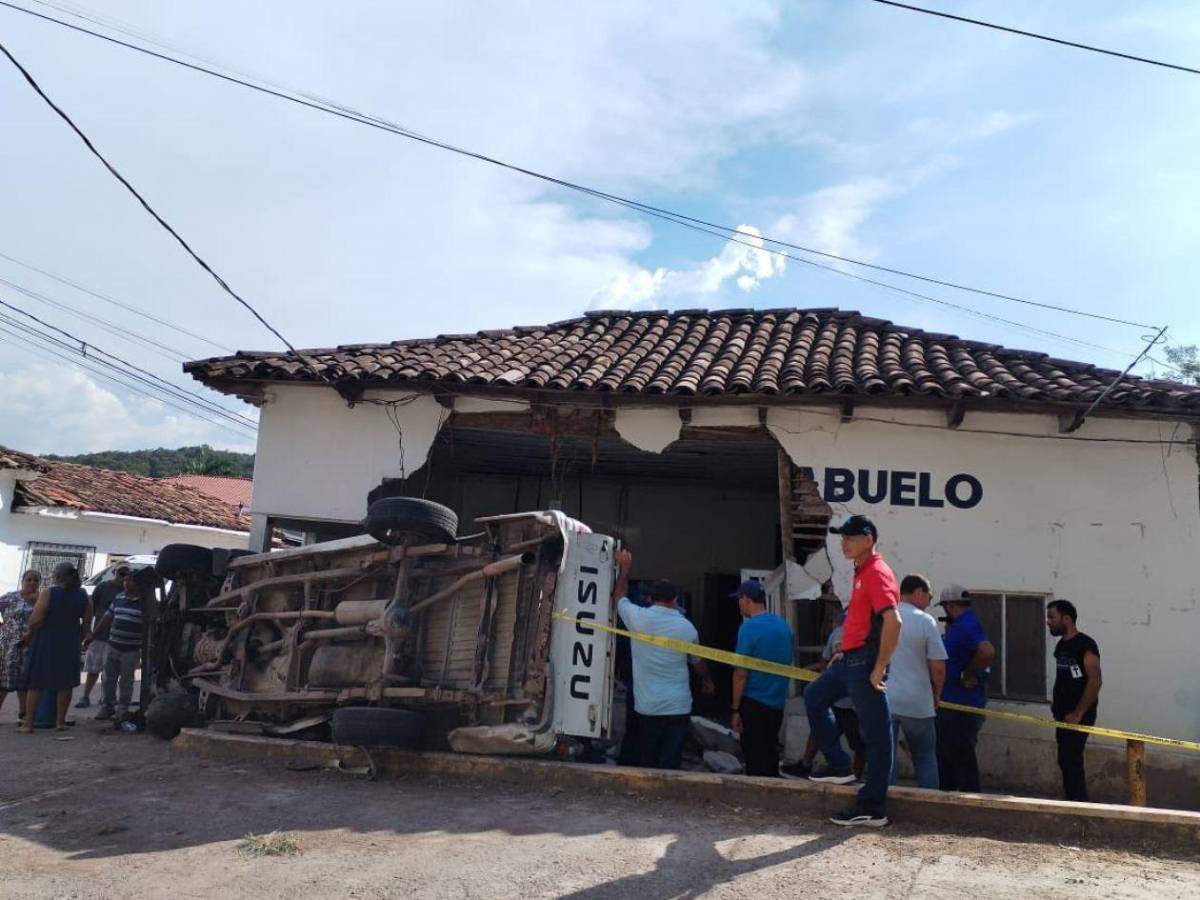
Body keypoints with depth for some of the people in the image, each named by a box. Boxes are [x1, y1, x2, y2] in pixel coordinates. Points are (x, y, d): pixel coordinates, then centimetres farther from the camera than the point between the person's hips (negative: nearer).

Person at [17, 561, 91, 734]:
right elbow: (87, 625, 2)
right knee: (65, 683, 11)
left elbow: (35, 621, -16)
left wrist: (31, 632, 4)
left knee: (35, 683, 7)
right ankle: (61, 721, 15)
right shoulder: (83, 597, 1)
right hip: (69, 644, 3)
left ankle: (28, 724, 8)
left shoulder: (48, 593, -12)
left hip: (45, 642, -3)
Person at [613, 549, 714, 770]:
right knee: (670, 764, -1)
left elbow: (619, 596, 16)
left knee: (646, 762, 11)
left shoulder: (638, 618, -5)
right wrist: (708, 681, 35)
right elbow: (698, 663, 15)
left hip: (646, 706, 1)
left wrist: (624, 568, 28)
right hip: (678, 706, -1)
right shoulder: (687, 628, -1)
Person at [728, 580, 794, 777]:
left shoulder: (749, 627, -14)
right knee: (771, 755, 17)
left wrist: (735, 709, -11)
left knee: (755, 761, 1)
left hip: (754, 703, -7)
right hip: (778, 703, 7)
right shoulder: (783, 625, 7)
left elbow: (741, 673, -16)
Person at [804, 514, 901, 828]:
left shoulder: (877, 573, -16)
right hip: (850, 660, 11)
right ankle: (839, 766, 26)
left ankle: (873, 809, 5)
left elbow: (893, 622, -26)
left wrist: (879, 669, -23)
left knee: (875, 734, -2)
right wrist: (844, 652, 20)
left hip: (865, 662, -11)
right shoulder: (862, 573, 15)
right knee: (814, 696, 21)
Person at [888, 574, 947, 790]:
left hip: (882, 701, 2)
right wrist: (936, 695, 9)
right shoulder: (925, 621, -6)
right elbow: (938, 668, -7)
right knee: (925, 758, 15)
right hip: (917, 703, -1)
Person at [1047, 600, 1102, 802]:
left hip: (1079, 716, -8)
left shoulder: (1085, 645, -15)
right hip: (1064, 715, 8)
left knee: (1070, 761, -9)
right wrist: (1056, 702, 9)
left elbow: (1095, 681, -21)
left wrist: (1077, 714, -20)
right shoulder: (1061, 645, 12)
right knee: (1068, 761, 12)